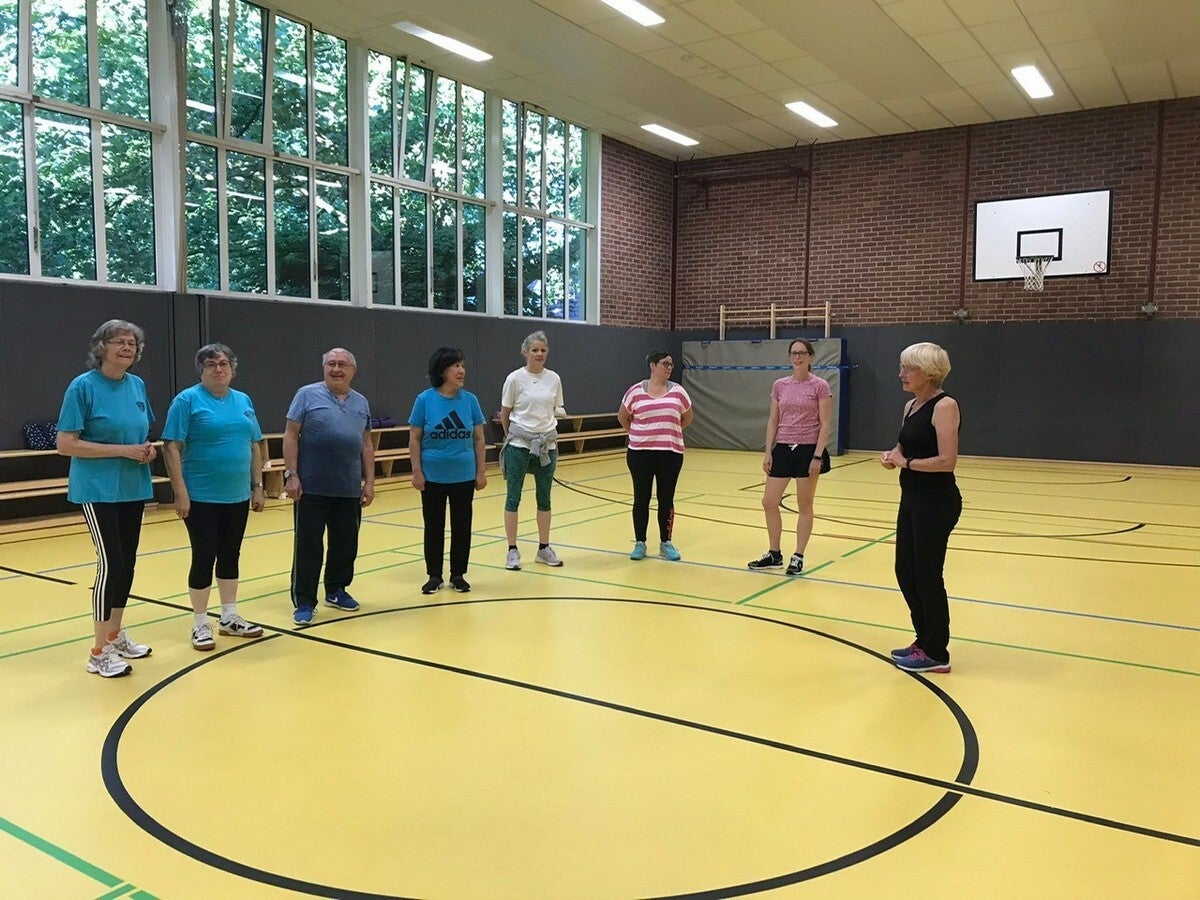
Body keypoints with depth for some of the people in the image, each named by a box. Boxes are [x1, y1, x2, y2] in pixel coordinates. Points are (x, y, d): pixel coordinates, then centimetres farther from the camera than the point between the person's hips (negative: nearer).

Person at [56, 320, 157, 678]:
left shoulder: (137, 385, 7)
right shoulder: (83, 386, -11)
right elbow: (66, 444, -14)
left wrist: (148, 449, -3)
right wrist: (122, 450, -19)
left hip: (133, 488, 6)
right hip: (98, 490, -6)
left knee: (127, 563, 12)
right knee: (110, 564, -9)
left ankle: (116, 634, 29)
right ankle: (99, 652, 2)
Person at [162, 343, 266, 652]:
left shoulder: (244, 401, 9)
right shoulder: (187, 400, -7)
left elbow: (255, 447, 13)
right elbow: (171, 447, -11)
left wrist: (257, 487, 9)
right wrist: (181, 493, -16)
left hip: (237, 496, 5)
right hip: (201, 497, -5)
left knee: (230, 556, 13)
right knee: (204, 558, 1)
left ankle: (229, 618, 26)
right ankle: (200, 625, 15)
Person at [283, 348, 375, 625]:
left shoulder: (361, 402, 12)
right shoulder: (307, 395, -1)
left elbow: (366, 445, 14)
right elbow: (291, 436, -4)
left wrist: (369, 482, 10)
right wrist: (291, 475, -11)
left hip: (349, 489, 5)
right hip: (312, 488, -4)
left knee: (346, 544, 12)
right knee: (308, 546, 1)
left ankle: (336, 591, 29)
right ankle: (304, 602, 9)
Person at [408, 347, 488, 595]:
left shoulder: (470, 400, -1)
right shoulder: (425, 400, -7)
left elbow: (479, 439, 4)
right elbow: (414, 438, -3)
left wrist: (481, 472, 2)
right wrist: (416, 471, -7)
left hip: (464, 477, 2)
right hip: (433, 477, -1)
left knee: (462, 526, 8)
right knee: (434, 527, 9)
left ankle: (458, 574, 22)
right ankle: (434, 576, 22)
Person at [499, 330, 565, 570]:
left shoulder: (554, 379, 3)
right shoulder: (515, 378, -7)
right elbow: (505, 414, 2)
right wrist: (512, 435, 9)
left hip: (547, 445, 4)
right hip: (519, 445, -3)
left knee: (544, 498, 10)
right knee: (513, 497, 2)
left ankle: (544, 548, 22)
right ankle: (512, 550, 12)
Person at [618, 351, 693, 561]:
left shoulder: (677, 391, 4)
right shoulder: (635, 391, 0)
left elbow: (687, 418, 17)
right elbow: (623, 416, 13)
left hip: (670, 453, 1)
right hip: (640, 453, -1)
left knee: (666, 499, 6)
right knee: (641, 498, 5)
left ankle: (666, 543, 18)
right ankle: (640, 543, 15)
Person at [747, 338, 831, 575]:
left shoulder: (820, 386, -6)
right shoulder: (779, 386, 6)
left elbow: (825, 424, -8)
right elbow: (773, 420, 9)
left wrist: (817, 456, -14)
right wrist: (768, 451, 2)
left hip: (808, 450, -4)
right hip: (783, 449, 4)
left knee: (804, 506, 5)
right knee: (769, 502, 4)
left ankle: (798, 557, 16)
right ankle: (774, 554, 20)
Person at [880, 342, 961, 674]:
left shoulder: (944, 405, -15)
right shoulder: (910, 406, 11)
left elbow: (947, 460, -23)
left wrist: (905, 462, -13)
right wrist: (892, 456, 0)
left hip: (936, 501, -9)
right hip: (912, 498, 9)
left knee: (927, 575, 0)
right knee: (906, 571, 15)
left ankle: (936, 654, 15)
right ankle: (924, 640, 31)